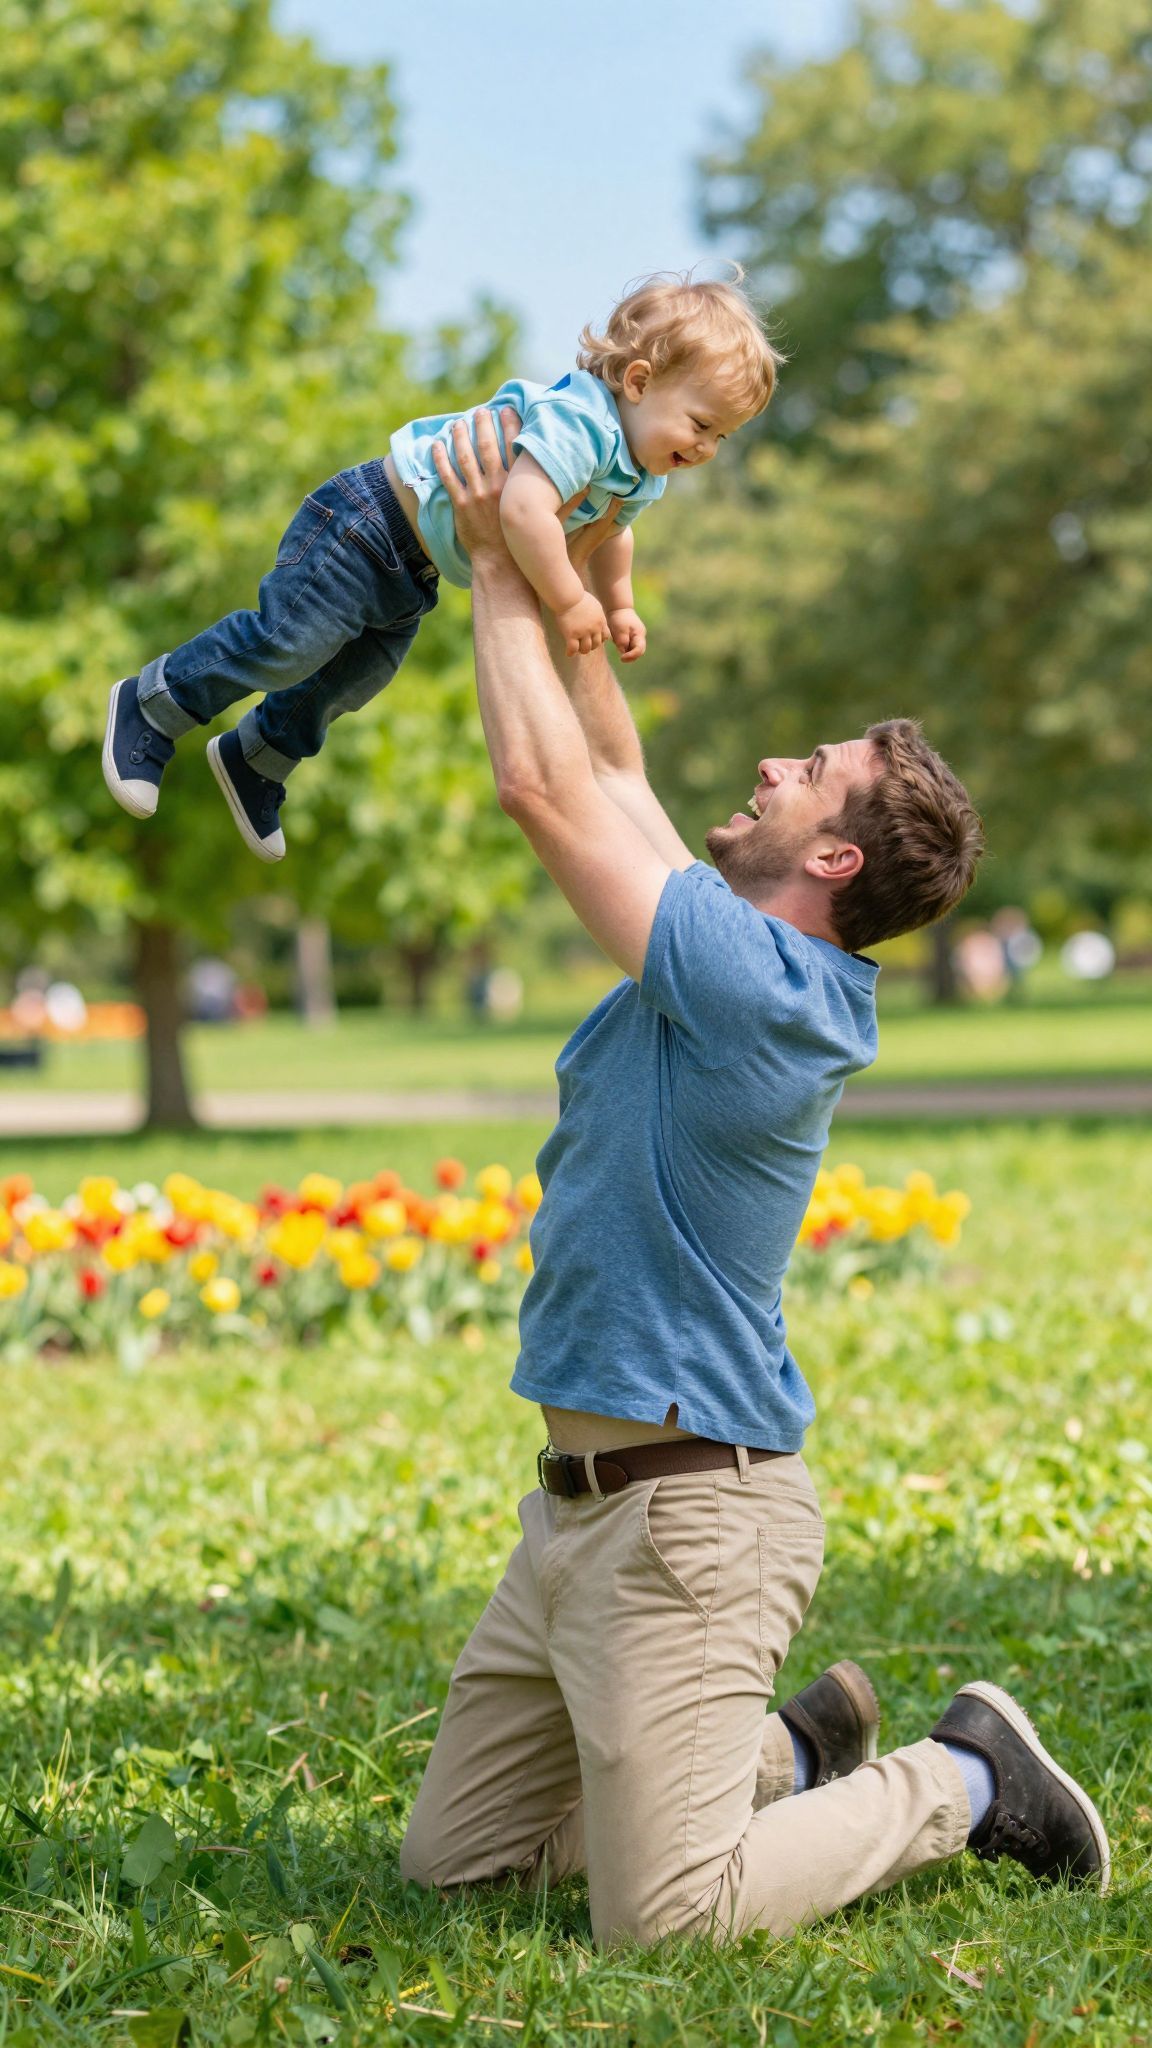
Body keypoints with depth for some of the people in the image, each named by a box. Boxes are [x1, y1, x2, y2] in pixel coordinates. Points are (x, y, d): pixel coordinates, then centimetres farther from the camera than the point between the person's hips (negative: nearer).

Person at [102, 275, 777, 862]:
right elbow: (525, 510, -46)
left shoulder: (639, 477, 1)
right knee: (284, 646, -10)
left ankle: (255, 758, 40)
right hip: (374, 520, -10)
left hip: (412, 572, 10)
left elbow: (611, 531, 24)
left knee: (353, 678, 19)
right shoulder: (576, 420, -33)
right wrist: (570, 603, -38)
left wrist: (619, 606, 17)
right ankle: (150, 705, 8)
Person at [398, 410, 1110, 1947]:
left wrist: (504, 573, -6)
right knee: (455, 1857, 13)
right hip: (580, 1501, 10)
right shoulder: (738, 967, 10)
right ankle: (789, 1753, 24)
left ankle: (964, 1781, 9)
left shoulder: (760, 984, -18)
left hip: (690, 1513, -10)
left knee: (665, 1918, -11)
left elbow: (547, 787, -16)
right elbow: (611, 776, 20)